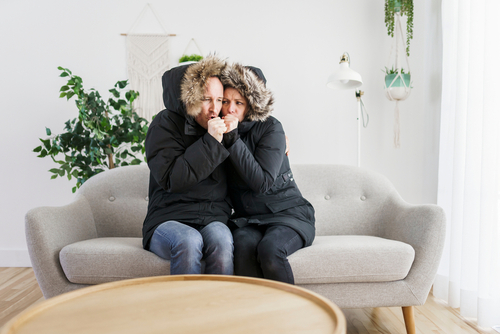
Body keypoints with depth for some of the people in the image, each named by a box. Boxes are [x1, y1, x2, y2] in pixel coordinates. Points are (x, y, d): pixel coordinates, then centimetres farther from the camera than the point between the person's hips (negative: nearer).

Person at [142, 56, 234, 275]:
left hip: (213, 219, 3)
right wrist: (210, 142, -18)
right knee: (188, 241, -36)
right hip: (168, 221, -3)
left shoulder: (224, 125, 11)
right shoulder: (166, 124, -2)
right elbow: (170, 179, -15)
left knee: (221, 240, -32)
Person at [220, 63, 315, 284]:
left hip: (287, 213, -3)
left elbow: (262, 182, -18)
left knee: (269, 249, -33)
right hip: (248, 219, 3)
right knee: (243, 246, -31)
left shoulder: (271, 128, -6)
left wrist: (233, 139, -21)